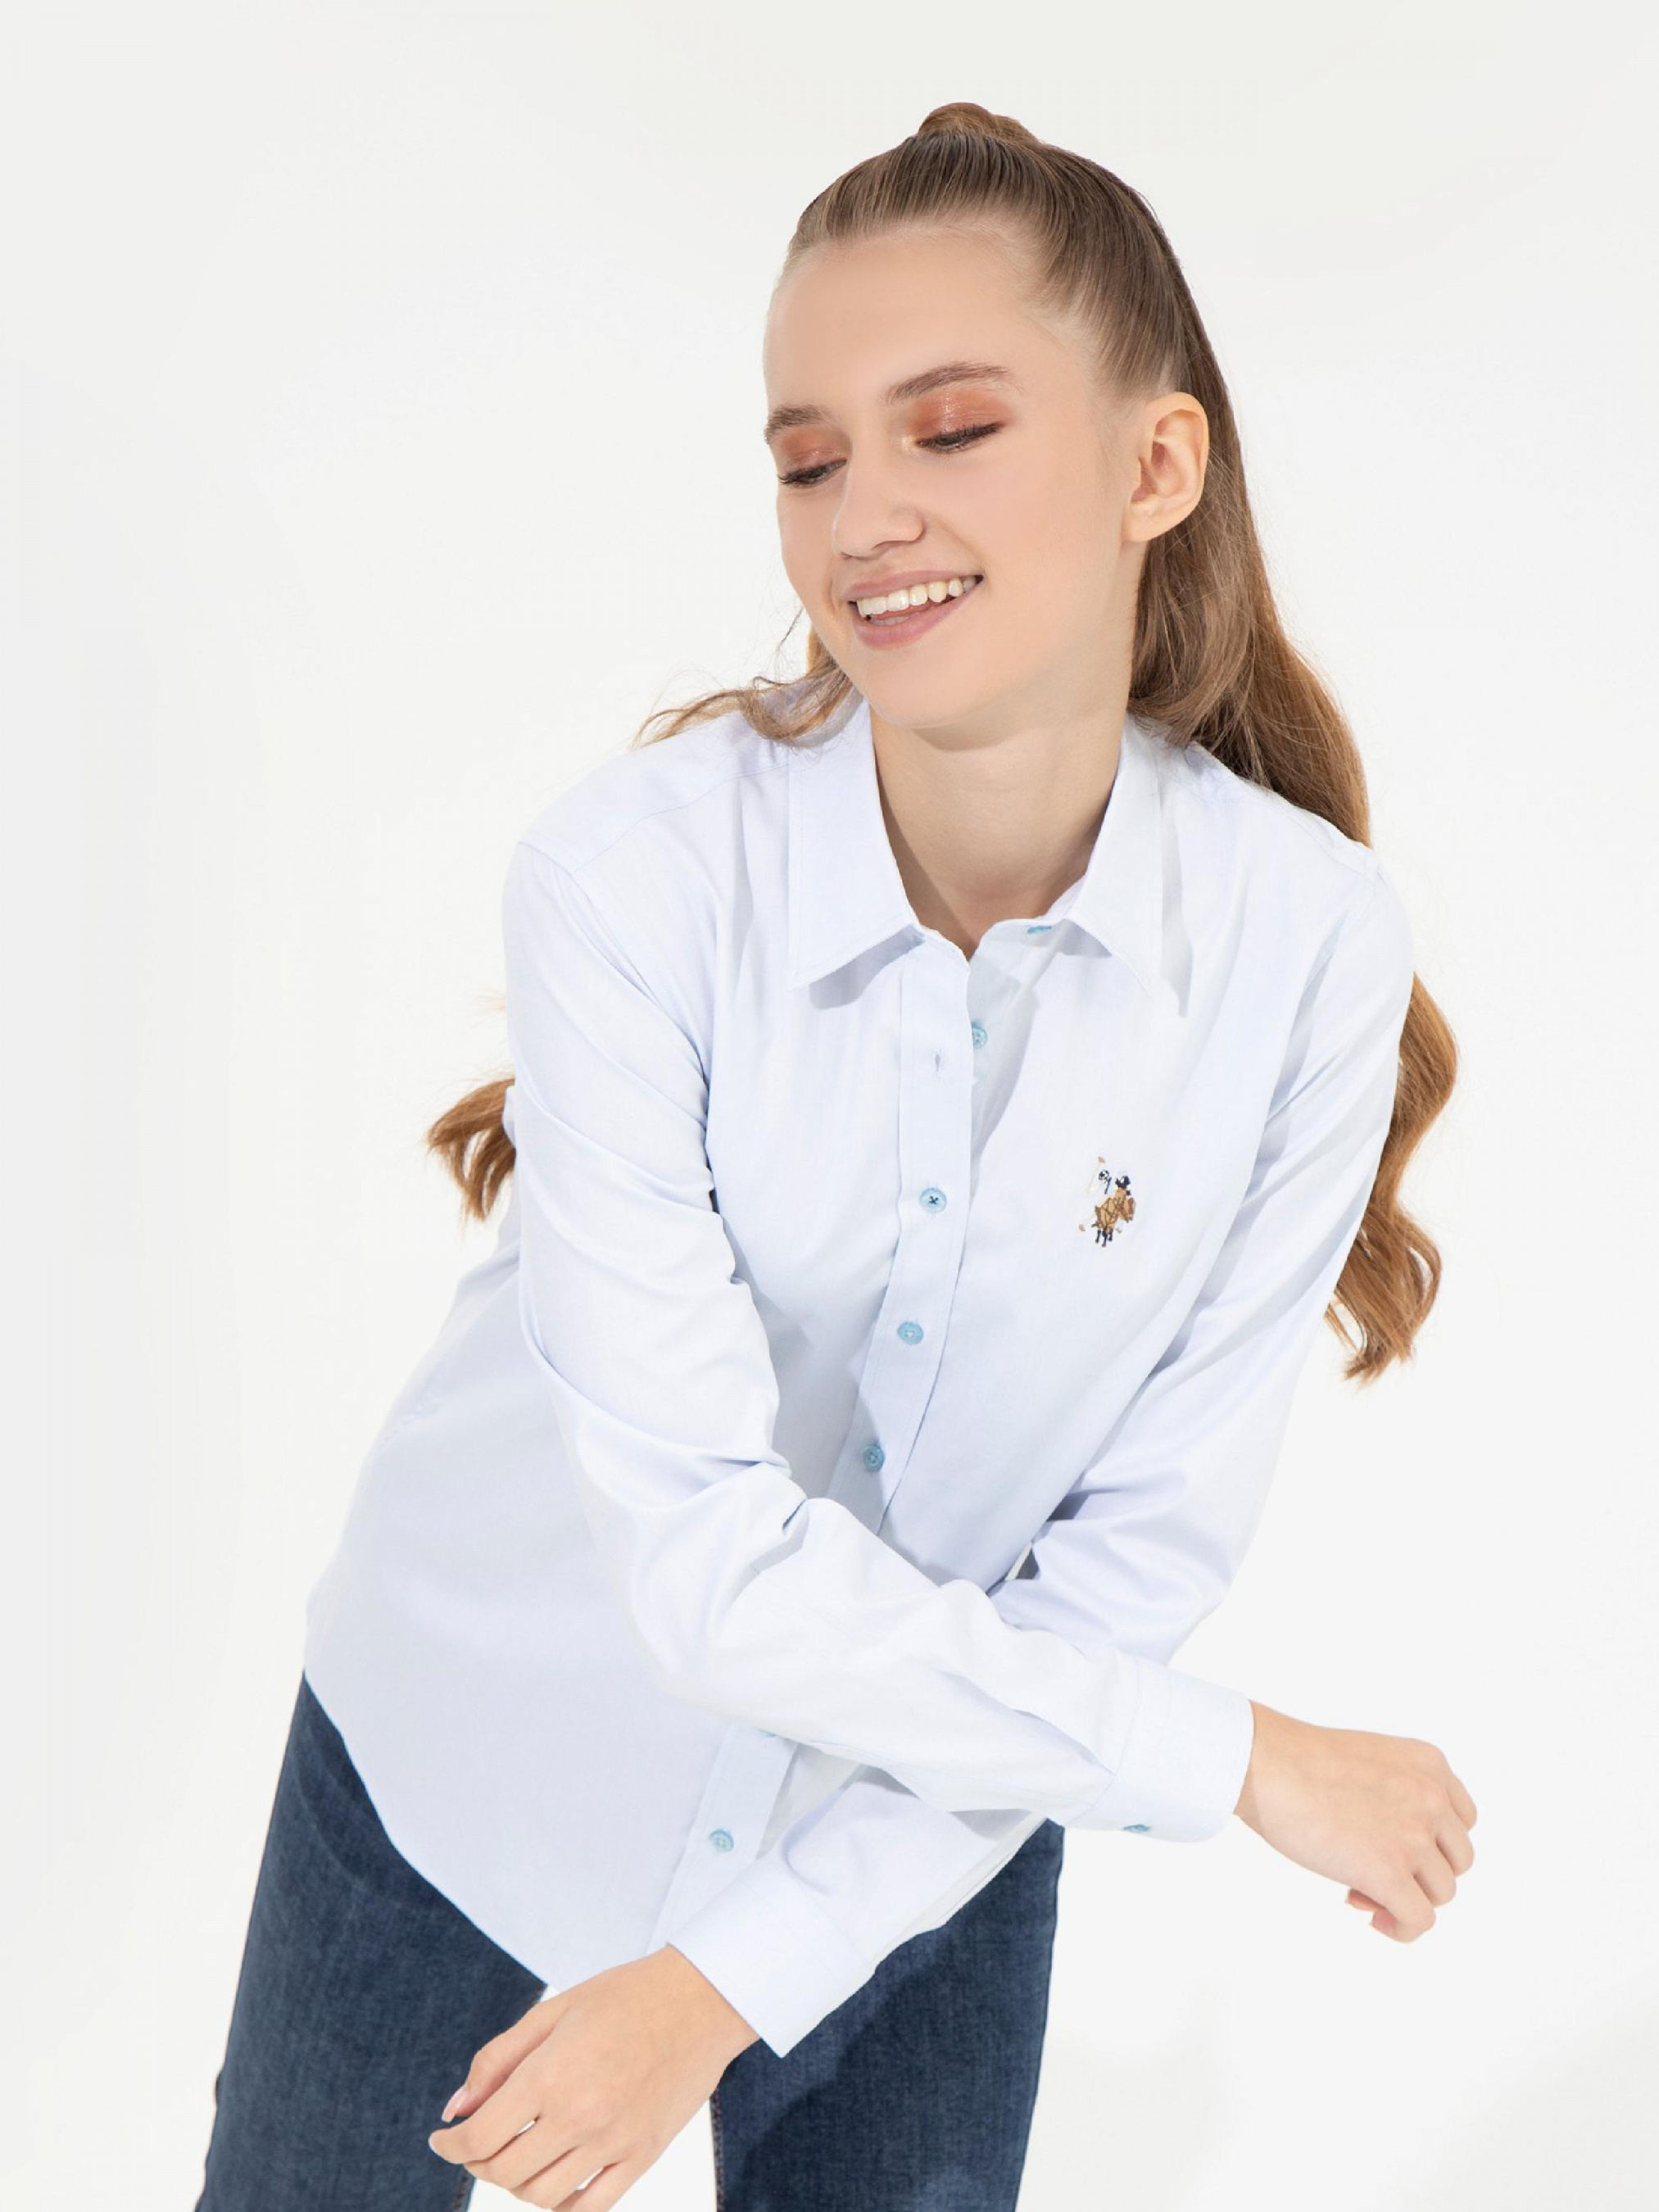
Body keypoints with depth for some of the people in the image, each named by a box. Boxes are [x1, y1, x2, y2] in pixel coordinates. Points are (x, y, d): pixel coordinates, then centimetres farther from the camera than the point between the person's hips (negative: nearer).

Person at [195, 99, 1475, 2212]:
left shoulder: (1312, 946, -18)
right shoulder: (634, 869, -24)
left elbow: (1143, 1553, -14)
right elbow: (710, 1556, -27)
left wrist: (735, 1973, -19)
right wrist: (1245, 1760, -20)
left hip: (931, 1816, 1)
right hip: (490, 1747, -1)